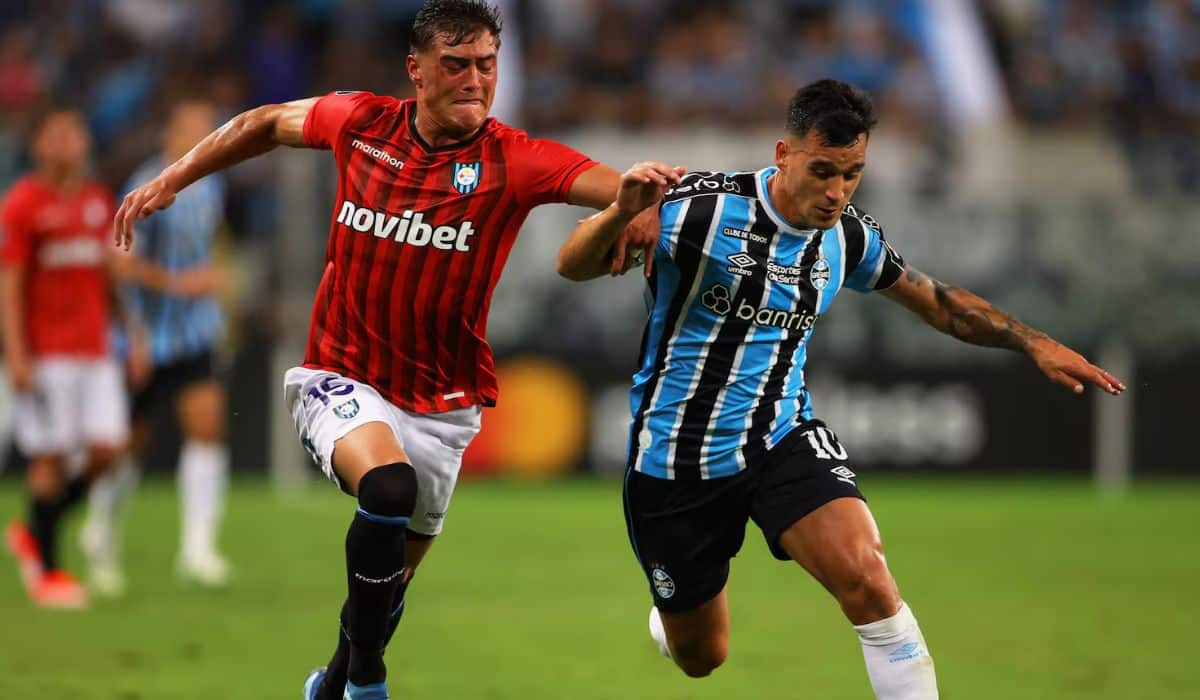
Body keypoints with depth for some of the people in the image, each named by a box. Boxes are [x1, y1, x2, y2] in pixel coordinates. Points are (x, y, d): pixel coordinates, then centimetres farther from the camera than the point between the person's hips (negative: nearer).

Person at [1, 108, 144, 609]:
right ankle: (46, 572, 5)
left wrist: (133, 336, 16)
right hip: (45, 355, -6)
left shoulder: (99, 201, 13)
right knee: (50, 459, -4)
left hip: (95, 351, 6)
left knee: (107, 449, -2)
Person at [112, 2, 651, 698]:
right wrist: (169, 181, 12)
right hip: (342, 380, -1)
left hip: (440, 404, 1)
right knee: (388, 484, -32)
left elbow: (609, 185, -28)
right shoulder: (363, 123, -6)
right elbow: (268, 123, 13)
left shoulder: (512, 161, -13)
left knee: (393, 576, 13)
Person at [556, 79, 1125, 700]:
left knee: (865, 576, -27)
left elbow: (937, 302, 13)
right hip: (676, 456, -2)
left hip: (782, 438, 3)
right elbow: (573, 266, -20)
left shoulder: (849, 238, -3)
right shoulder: (702, 208, -20)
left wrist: (1035, 344, 4)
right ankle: (667, 617, 51)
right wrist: (621, 212, -41)